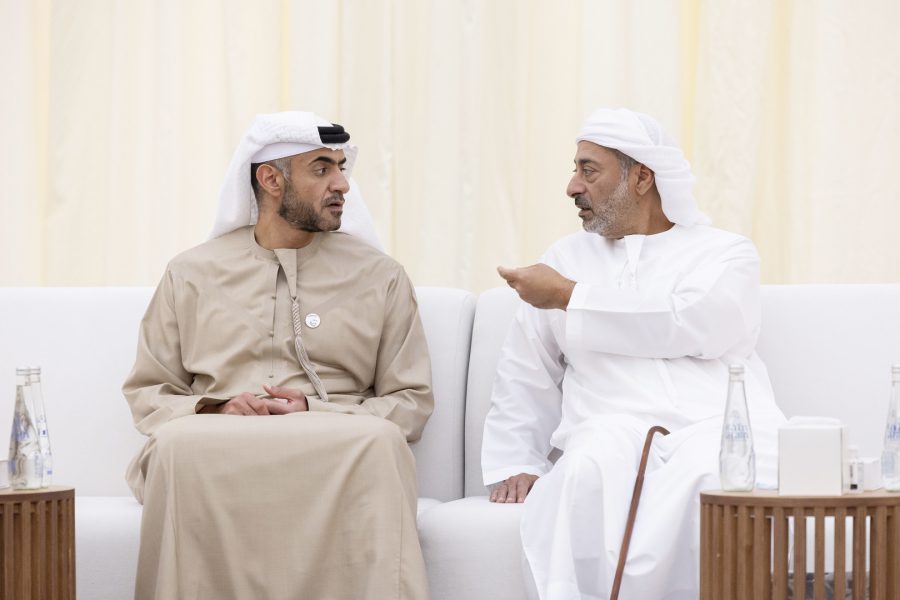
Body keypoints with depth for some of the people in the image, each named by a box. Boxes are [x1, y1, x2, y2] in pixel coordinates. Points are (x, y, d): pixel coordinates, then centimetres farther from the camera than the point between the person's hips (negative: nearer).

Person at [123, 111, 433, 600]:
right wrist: (216, 411, -5)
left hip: (338, 457, 0)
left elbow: (411, 402, 11)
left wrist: (317, 411, -6)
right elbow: (146, 395, 17)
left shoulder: (380, 276, 16)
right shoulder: (191, 274, 18)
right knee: (177, 442, -35)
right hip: (214, 456, 0)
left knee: (380, 442, -35)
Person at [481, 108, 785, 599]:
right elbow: (523, 374, 22)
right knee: (587, 476, -36)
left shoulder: (725, 253, 15)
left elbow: (695, 325, -6)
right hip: (612, 435, 1)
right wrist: (513, 465, 6)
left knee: (723, 476, -38)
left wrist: (569, 297, 0)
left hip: (721, 426, -1)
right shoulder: (567, 258, 25)